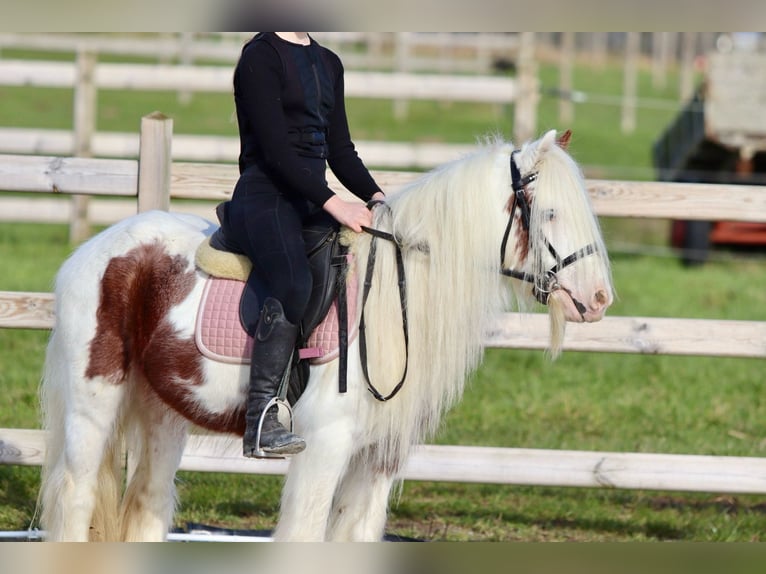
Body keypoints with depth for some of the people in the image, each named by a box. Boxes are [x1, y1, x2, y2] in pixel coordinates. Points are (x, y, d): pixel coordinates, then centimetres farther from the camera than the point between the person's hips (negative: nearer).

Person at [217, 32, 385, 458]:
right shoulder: (261, 55, -6)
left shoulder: (329, 63, 20)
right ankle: (261, 424, -33)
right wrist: (333, 203, -20)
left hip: (311, 201, 9)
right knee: (292, 287, -33)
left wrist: (375, 196, 2)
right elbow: (275, 148, -14)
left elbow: (340, 148, 19)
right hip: (265, 196, -9)